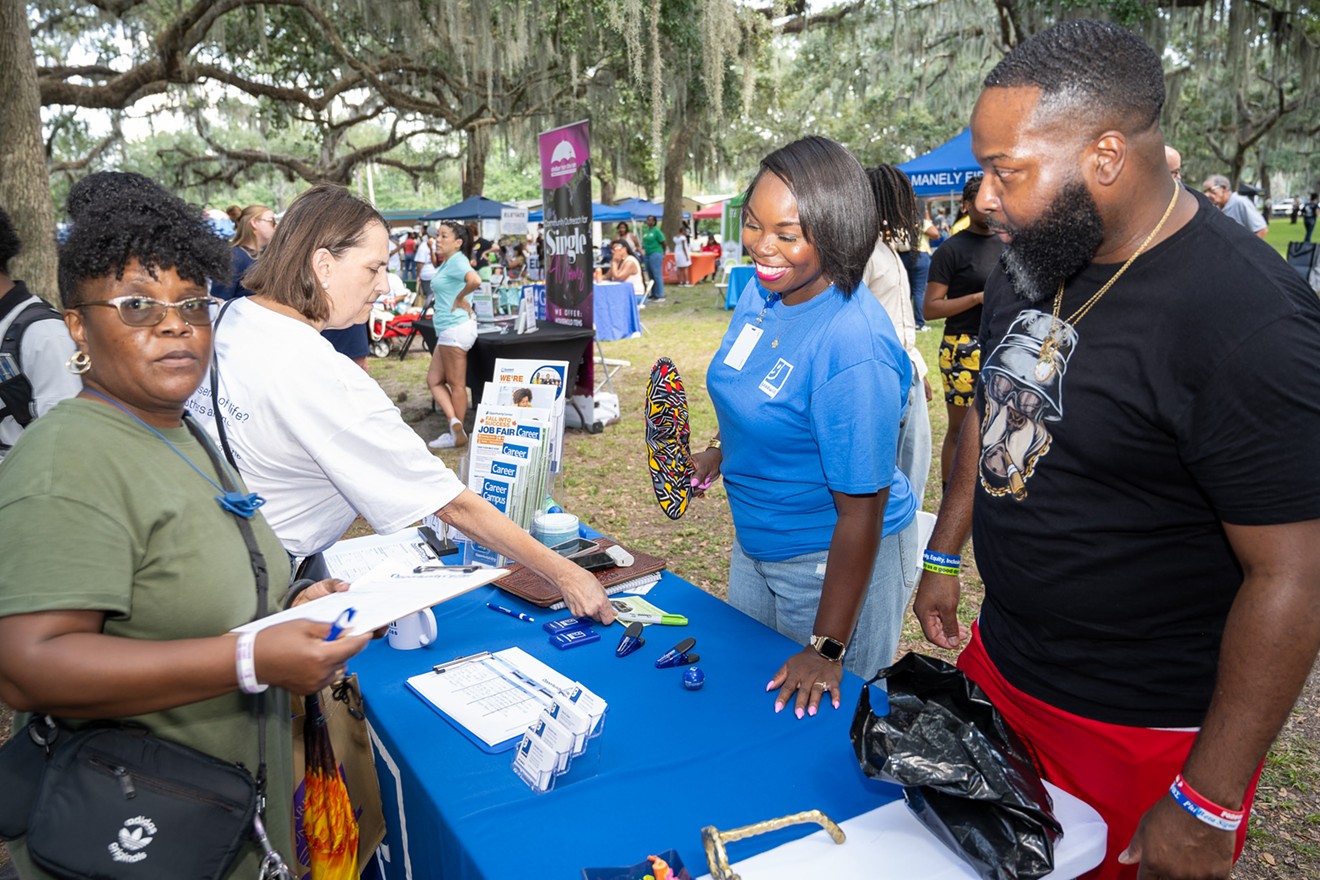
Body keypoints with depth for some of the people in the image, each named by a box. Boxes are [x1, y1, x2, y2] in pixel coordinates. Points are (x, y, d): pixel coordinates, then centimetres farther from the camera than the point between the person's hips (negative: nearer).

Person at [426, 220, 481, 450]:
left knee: (456, 384, -2)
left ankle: (458, 435, 5)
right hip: (447, 329, 10)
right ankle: (454, 423, 6)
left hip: (455, 327, -10)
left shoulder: (456, 261, -14)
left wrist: (459, 297, -19)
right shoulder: (447, 263, 16)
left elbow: (475, 280, -34)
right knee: (434, 381, 10)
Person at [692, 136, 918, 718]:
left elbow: (862, 507, -27)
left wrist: (827, 649, -23)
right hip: (755, 543, 8)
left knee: (813, 718, 13)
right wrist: (718, 452, 10)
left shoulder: (855, 346, -31)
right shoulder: (762, 290, -6)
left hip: (838, 561, -8)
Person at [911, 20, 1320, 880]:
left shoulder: (1245, 322, -24)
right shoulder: (1031, 268, 0)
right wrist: (944, 555, 14)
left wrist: (1207, 805, -18)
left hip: (1142, 737, -6)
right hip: (999, 668, 7)